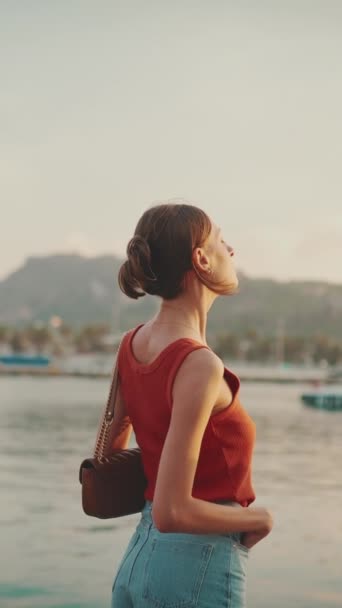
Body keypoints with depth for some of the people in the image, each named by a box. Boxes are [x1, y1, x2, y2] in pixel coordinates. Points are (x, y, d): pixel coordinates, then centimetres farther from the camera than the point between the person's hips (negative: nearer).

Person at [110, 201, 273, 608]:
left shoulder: (132, 345, 4)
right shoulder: (198, 366, -21)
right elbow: (171, 511, -23)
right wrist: (256, 518, -10)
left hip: (138, 558, 8)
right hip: (198, 568, -8)